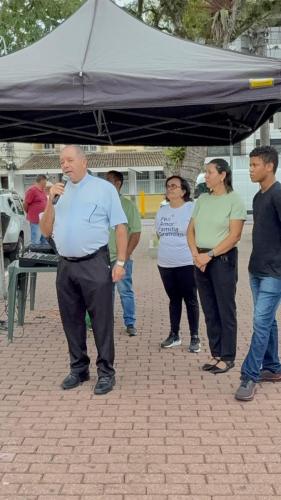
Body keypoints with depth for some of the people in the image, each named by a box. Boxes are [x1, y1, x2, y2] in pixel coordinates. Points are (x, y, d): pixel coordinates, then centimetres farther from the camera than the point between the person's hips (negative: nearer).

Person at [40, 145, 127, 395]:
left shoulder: (104, 188, -1)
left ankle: (106, 372, 10)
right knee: (71, 320, 12)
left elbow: (120, 227, -3)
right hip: (65, 266, 5)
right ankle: (78, 368, 26)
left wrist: (120, 262, -10)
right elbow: (46, 231, 11)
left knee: (101, 320, 0)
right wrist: (51, 201, -2)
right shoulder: (59, 191, 13)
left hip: (94, 264, -5)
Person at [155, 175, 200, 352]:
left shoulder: (192, 208, -8)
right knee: (174, 299, 14)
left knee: (190, 300, 1)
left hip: (187, 263, -5)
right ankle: (174, 335, 23)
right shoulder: (162, 211, 11)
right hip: (165, 264, 6)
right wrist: (168, 249, 13)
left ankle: (195, 337, 10)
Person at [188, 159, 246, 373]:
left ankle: (227, 357, 12)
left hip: (223, 259, -6)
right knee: (209, 310, 11)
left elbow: (234, 236, -13)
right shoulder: (202, 199, 10)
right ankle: (216, 354, 22)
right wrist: (196, 253, -6)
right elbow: (191, 230, 10)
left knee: (226, 310, 1)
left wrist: (210, 255, -15)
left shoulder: (234, 200, -7)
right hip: (202, 259, 6)